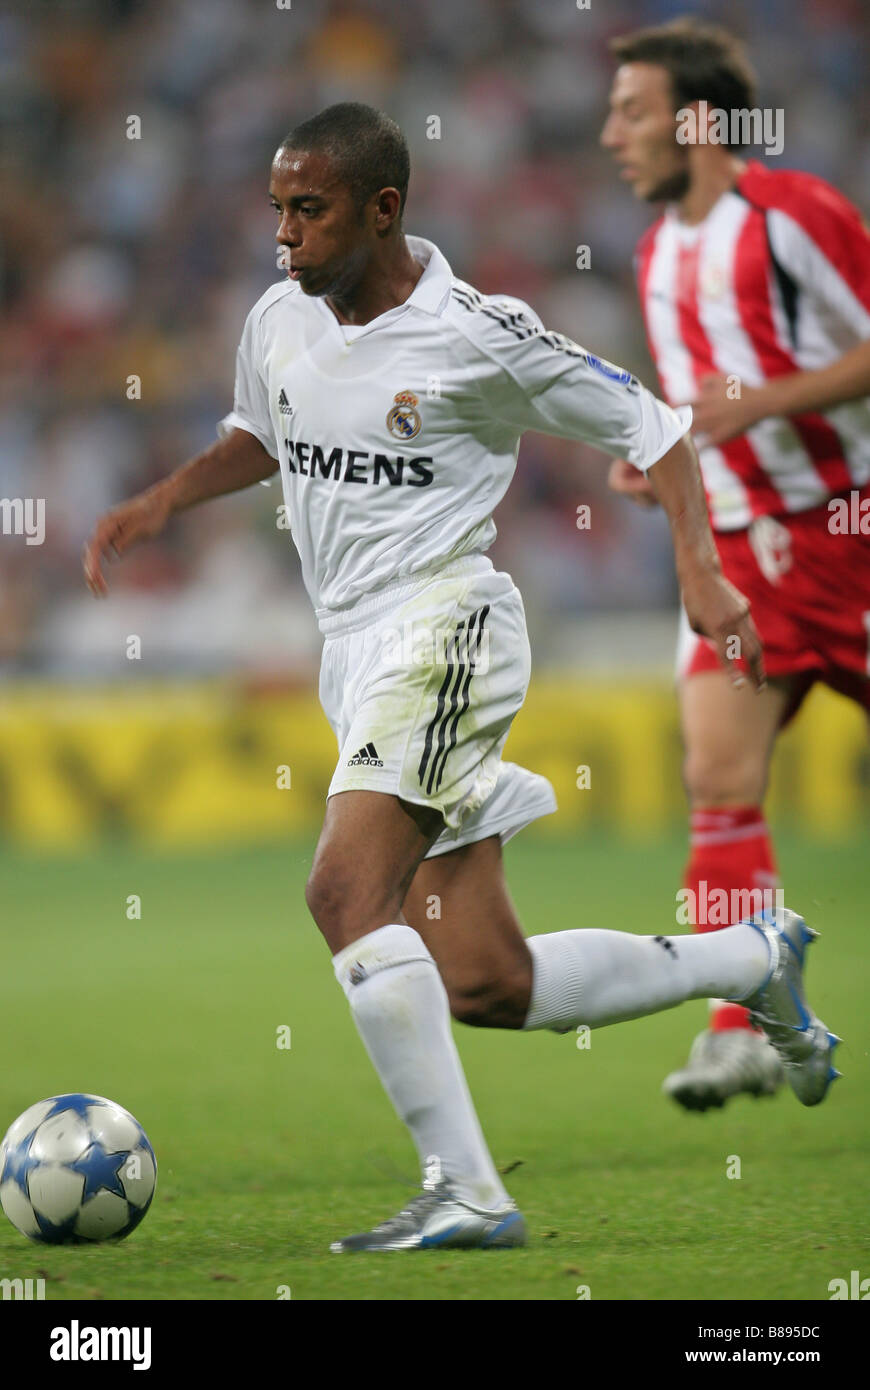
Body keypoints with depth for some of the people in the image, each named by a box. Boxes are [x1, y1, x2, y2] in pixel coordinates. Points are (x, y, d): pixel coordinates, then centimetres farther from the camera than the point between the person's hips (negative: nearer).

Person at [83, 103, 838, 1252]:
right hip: (353, 646, 7)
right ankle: (754, 963, 24)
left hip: (443, 628, -7)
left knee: (346, 889, -26)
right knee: (484, 983, 4)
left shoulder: (478, 335, -10)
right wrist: (162, 503, 17)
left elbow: (647, 427, 0)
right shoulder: (280, 322, 9)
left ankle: (465, 1191, -24)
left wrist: (701, 571, -11)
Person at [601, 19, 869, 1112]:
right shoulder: (659, 255, 15)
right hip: (739, 549, 6)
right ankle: (742, 1030, -15)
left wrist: (762, 401, -20)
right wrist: (657, 459, 8)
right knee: (718, 779, -11)